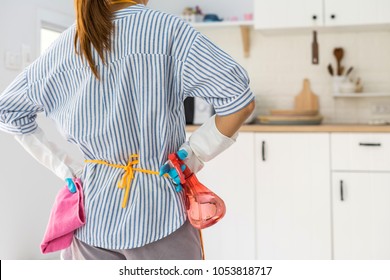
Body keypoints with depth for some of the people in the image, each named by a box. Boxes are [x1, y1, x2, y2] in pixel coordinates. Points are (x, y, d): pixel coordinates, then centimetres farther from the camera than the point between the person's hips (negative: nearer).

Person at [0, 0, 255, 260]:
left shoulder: (65, 45, 2)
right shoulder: (166, 29, -12)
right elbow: (241, 101, -19)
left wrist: (64, 167, 8)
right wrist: (193, 157, -8)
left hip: (92, 215, 5)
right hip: (157, 214, -4)